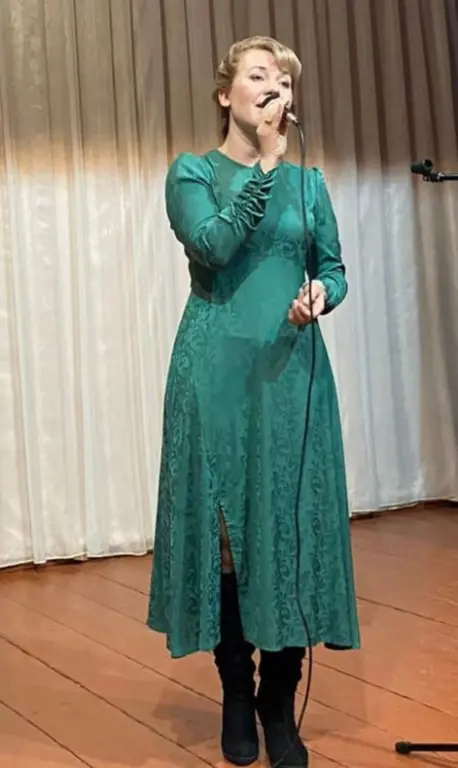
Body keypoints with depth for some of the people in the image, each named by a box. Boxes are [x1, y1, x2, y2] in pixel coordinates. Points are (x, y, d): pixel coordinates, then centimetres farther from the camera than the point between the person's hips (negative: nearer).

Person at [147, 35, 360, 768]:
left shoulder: (309, 181, 13)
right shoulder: (192, 171, 3)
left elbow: (334, 268, 13)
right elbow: (214, 248, -14)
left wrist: (321, 294, -9)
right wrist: (266, 165, -13)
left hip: (292, 370, 3)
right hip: (219, 371, -2)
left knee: (292, 524, 1)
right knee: (226, 525, 1)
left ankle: (280, 704, 15)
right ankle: (237, 696, 18)